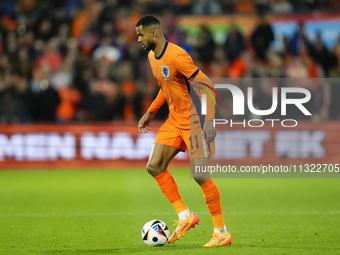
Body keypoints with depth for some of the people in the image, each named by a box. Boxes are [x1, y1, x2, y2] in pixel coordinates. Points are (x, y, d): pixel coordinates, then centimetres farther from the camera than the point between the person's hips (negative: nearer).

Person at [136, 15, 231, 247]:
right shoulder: (153, 57, 8)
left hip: (195, 121, -9)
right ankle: (185, 216, 10)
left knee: (200, 175, -11)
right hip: (175, 120, 9)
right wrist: (150, 112, 22)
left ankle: (222, 232, 0)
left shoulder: (176, 56, -22)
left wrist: (208, 121, -30)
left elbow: (206, 86, -24)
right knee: (154, 167, 1)